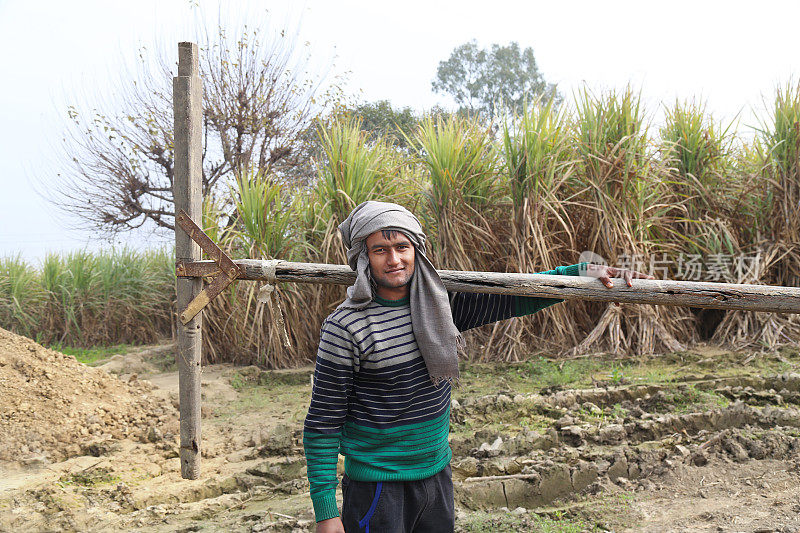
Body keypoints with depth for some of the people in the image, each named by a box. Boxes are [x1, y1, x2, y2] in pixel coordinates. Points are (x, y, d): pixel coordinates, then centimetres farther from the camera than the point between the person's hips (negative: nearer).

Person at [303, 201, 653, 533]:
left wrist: (585, 271, -3)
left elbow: (513, 299, 7)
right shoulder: (345, 327, -17)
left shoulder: (440, 302, -1)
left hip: (437, 474, 6)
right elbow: (323, 423, -13)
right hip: (377, 486, -5)